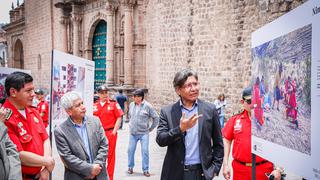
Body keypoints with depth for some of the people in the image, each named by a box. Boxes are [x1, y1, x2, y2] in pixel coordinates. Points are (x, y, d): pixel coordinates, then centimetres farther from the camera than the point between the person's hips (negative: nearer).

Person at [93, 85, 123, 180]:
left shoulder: (113, 103, -4)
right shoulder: (94, 105, 5)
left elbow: (119, 118, -4)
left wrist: (114, 131, -9)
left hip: (110, 133, -3)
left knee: (110, 155, 5)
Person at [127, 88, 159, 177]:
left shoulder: (147, 106, -10)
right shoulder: (131, 105, 2)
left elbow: (156, 118, -2)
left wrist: (150, 128, 0)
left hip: (144, 133, -3)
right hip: (132, 133, 4)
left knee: (145, 151, -2)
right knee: (130, 150, 7)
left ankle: (145, 170, 11)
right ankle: (130, 167, 26)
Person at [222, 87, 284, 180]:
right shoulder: (234, 119, 1)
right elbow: (227, 140, 10)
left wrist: (278, 169, -8)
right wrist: (225, 164, 7)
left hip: (263, 170, -2)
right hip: (240, 169, 2)